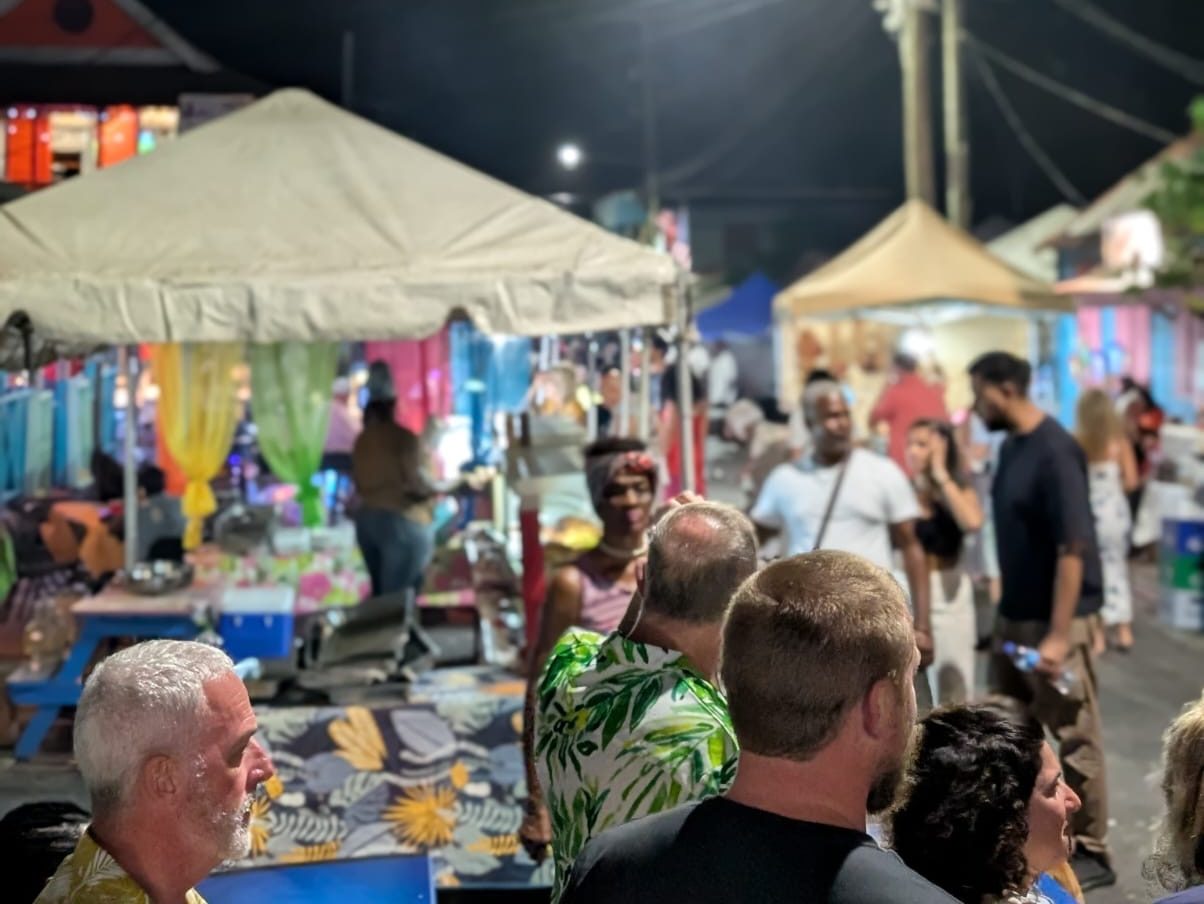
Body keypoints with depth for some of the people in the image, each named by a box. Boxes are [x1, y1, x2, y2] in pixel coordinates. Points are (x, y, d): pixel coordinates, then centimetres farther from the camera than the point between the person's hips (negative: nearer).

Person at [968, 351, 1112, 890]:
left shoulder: (1055, 451, -19)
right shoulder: (1011, 446, 7)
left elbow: (1073, 549, -22)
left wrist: (1058, 635, -23)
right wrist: (1008, 611, 16)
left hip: (1059, 620, -9)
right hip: (1015, 614, 9)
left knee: (1074, 738, 3)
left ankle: (1090, 851, 14)